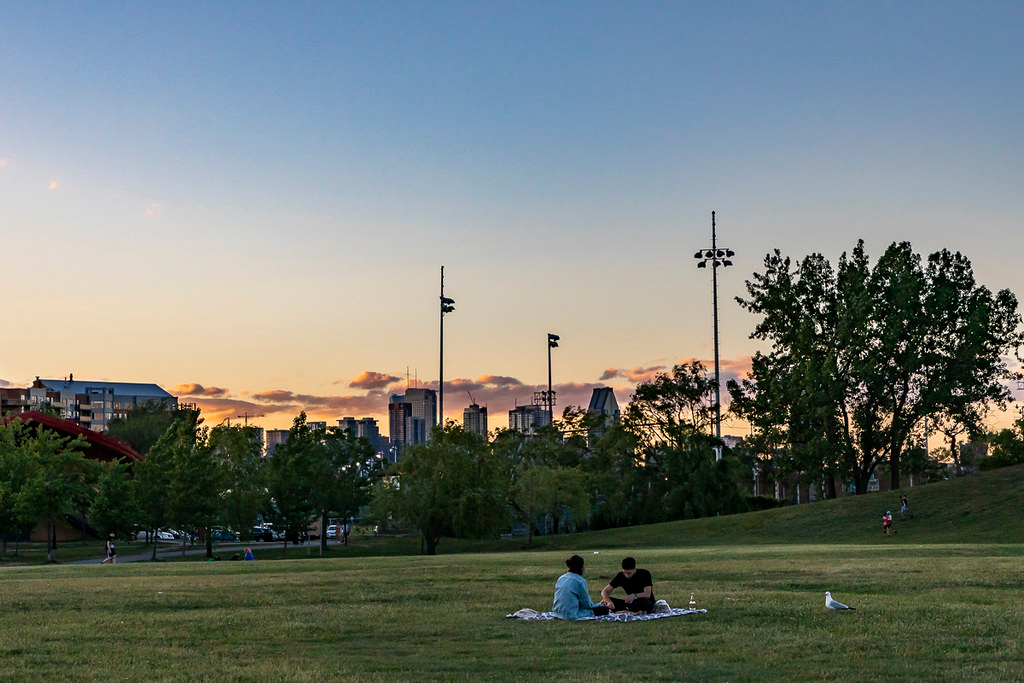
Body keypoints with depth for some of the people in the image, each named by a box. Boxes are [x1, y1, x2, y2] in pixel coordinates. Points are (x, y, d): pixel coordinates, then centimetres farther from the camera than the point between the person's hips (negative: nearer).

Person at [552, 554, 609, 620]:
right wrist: (599, 605, 16)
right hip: (572, 615, -8)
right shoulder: (581, 581, -11)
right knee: (605, 609, -3)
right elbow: (587, 604, -5)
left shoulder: (561, 578, 9)